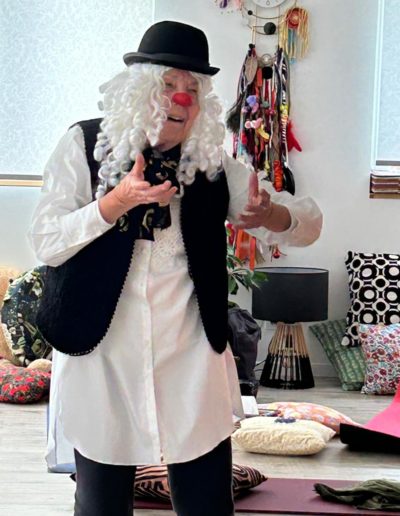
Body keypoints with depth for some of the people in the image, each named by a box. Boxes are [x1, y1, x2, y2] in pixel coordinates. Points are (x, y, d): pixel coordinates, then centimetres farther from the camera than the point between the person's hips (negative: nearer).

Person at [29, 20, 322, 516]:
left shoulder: (212, 165, 3)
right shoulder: (85, 145, -1)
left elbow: (309, 221, 2)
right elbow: (46, 243, -7)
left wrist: (269, 214, -21)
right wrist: (118, 201, -21)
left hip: (192, 364, 1)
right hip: (102, 361, -1)